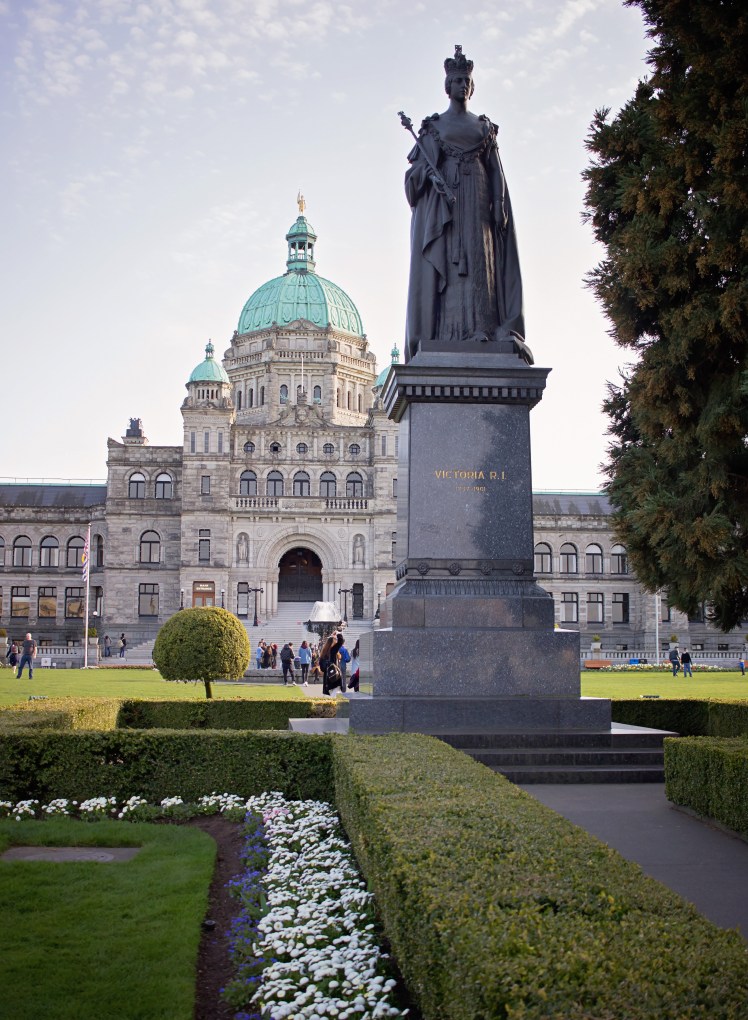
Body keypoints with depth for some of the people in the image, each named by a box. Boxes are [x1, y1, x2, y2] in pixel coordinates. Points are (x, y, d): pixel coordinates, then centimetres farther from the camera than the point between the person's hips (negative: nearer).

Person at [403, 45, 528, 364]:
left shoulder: (484, 127, 18)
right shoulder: (432, 126, 12)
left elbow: (495, 170, 12)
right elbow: (422, 164, 2)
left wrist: (499, 203, -1)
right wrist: (434, 177, -20)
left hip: (477, 197, 2)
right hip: (442, 198, -2)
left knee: (480, 259, -8)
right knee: (444, 260, -11)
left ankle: (482, 328, -15)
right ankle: (446, 332, -18)